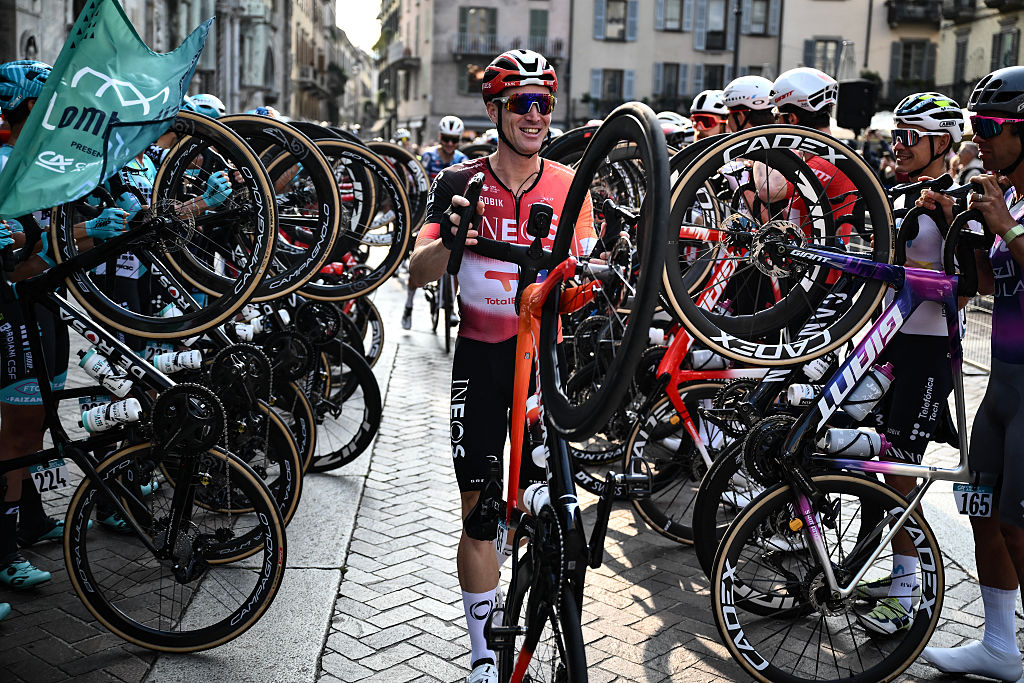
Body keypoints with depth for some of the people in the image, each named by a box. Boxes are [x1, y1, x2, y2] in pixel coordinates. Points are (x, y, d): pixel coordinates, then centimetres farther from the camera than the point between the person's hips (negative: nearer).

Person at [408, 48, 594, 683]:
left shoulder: (569, 186, 2)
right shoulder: (460, 183, -2)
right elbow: (419, 273, -7)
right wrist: (452, 238, -28)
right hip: (481, 358, -1)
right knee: (479, 507, 1)